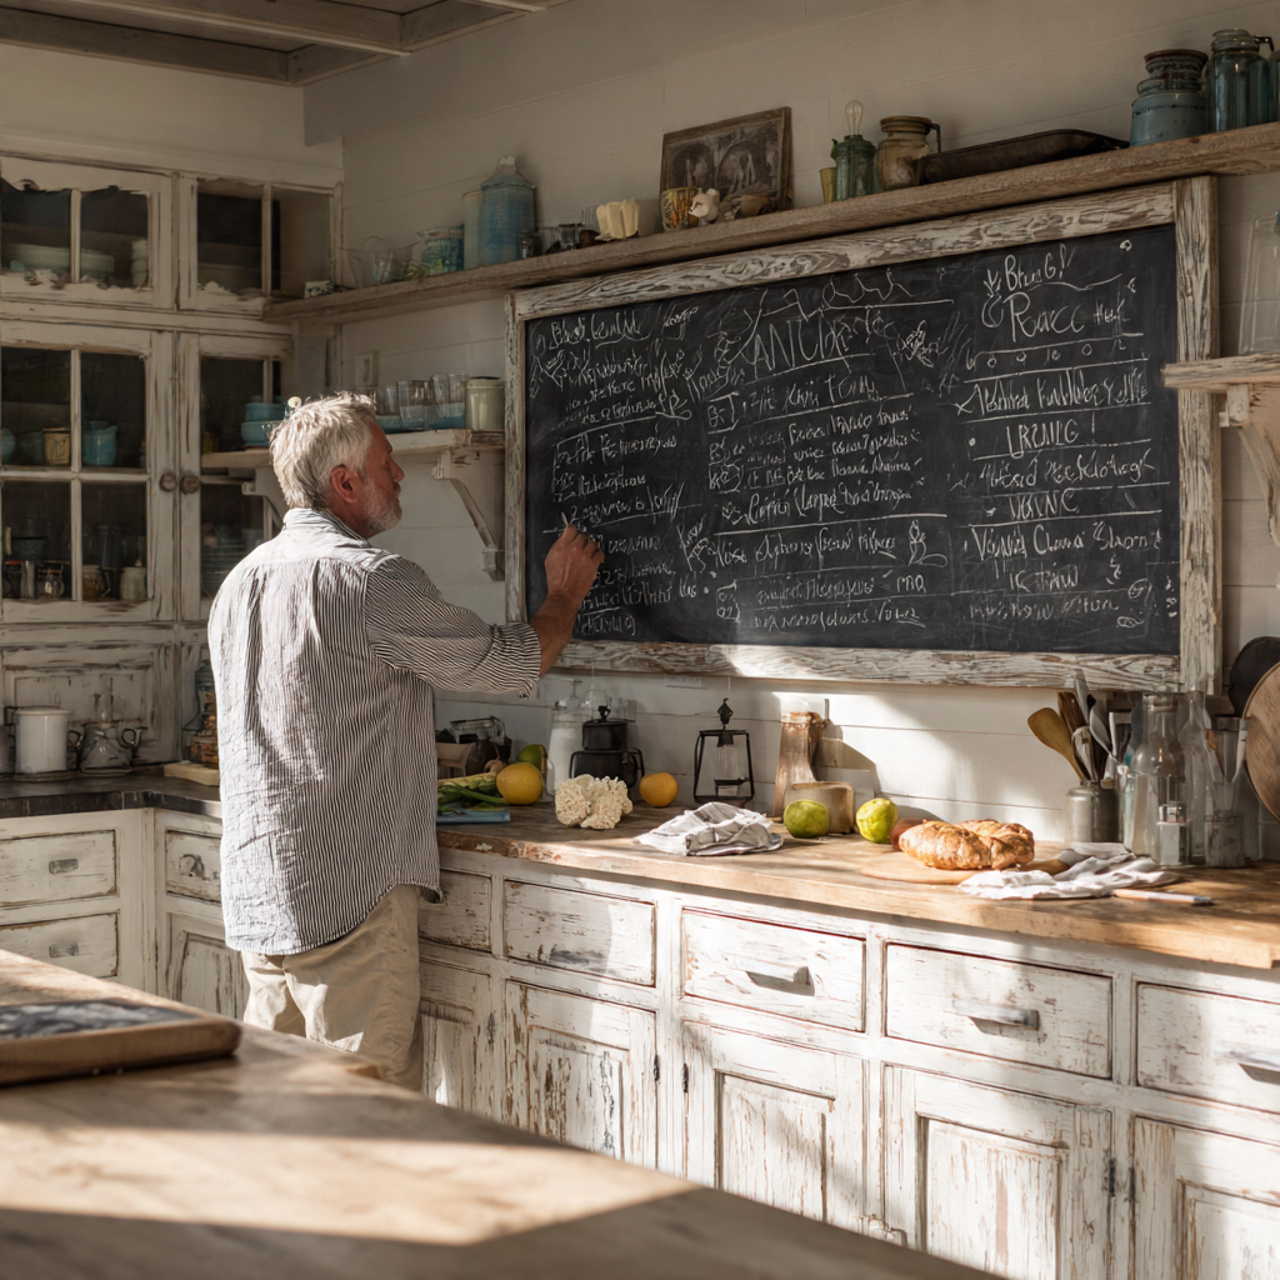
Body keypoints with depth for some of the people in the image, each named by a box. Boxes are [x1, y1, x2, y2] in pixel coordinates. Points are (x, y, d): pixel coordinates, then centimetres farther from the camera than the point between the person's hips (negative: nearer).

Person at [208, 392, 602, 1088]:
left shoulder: (239, 583, 13)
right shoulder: (373, 580, -14)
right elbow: (515, 662, -5)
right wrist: (565, 593, 14)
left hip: (256, 891, 9)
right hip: (349, 891, -8)